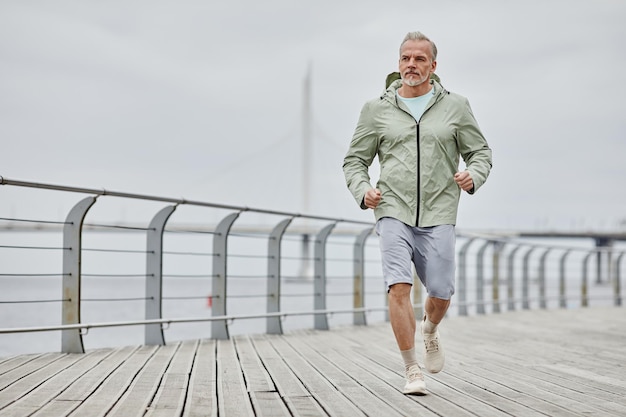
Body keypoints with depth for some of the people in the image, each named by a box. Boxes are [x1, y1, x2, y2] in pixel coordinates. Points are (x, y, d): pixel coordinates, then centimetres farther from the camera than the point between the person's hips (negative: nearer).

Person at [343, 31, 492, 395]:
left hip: (438, 215, 1)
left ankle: (430, 330, 38)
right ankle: (413, 372, -7)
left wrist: (473, 177, -9)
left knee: (441, 293, 2)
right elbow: (355, 160, 12)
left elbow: (481, 152, 13)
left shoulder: (455, 106, 7)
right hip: (394, 212, -1)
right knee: (399, 287, -16)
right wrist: (363, 190, -7)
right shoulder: (377, 110, 7)